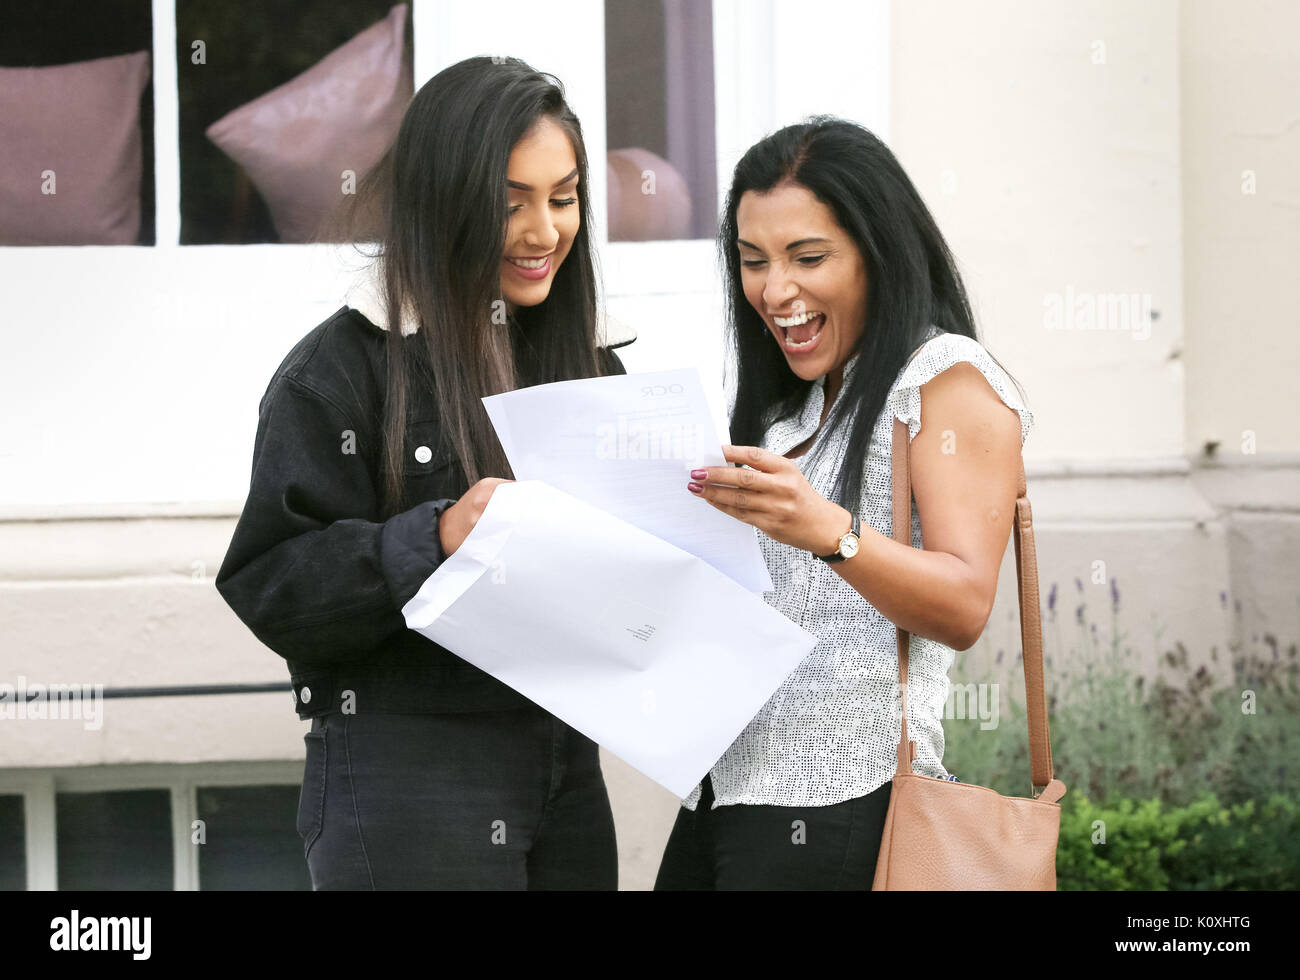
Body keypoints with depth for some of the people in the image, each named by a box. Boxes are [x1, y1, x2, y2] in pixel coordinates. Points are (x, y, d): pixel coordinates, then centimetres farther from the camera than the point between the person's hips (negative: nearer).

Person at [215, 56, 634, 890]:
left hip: (566, 773, 6)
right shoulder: (342, 368, -7)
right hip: (404, 781, -6)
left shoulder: (585, 358, 12)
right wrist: (434, 538, -25)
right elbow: (272, 587, -12)